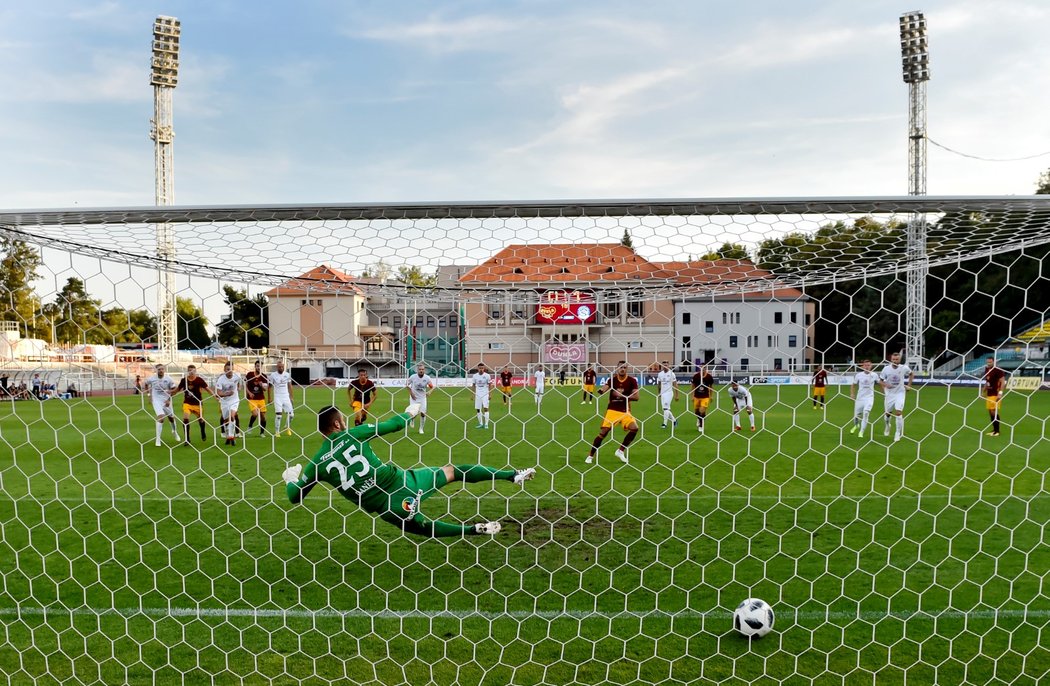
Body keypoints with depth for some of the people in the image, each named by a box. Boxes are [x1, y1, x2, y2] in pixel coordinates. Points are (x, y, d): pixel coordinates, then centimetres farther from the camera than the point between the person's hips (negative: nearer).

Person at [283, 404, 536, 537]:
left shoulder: (316, 463, 1)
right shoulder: (353, 434, -4)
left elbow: (294, 496, 10)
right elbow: (394, 425, 2)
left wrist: (290, 478, 31)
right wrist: (410, 412, 22)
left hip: (386, 509, 2)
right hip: (402, 483, -2)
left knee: (426, 528, 28)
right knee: (452, 471, 16)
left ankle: (474, 529, 8)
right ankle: (513, 474, 15)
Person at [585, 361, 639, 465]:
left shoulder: (632, 381, -1)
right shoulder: (612, 379, -1)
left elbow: (636, 397, -8)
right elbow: (601, 391, -12)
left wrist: (623, 396, -19)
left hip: (625, 411, 1)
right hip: (612, 410, -1)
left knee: (634, 428, -20)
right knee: (603, 432, -9)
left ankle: (621, 451, 0)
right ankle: (590, 456, 5)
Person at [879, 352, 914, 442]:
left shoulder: (904, 368, -10)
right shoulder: (886, 369, -10)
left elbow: (912, 374, 11)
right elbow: (880, 381, 0)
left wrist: (909, 385, 4)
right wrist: (885, 385, -21)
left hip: (900, 393, -1)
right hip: (889, 394, 1)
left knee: (898, 412, -15)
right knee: (888, 413, 12)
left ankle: (899, 433, -2)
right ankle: (887, 425, 45)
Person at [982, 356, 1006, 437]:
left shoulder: (998, 370, -12)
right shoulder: (987, 370, 12)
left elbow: (1003, 382, -15)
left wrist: (1000, 393, -21)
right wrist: (984, 392, 22)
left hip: (996, 394, -8)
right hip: (989, 394, 8)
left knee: (994, 411, -10)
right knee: (990, 412, 9)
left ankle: (997, 431, -3)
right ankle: (994, 429, 15)